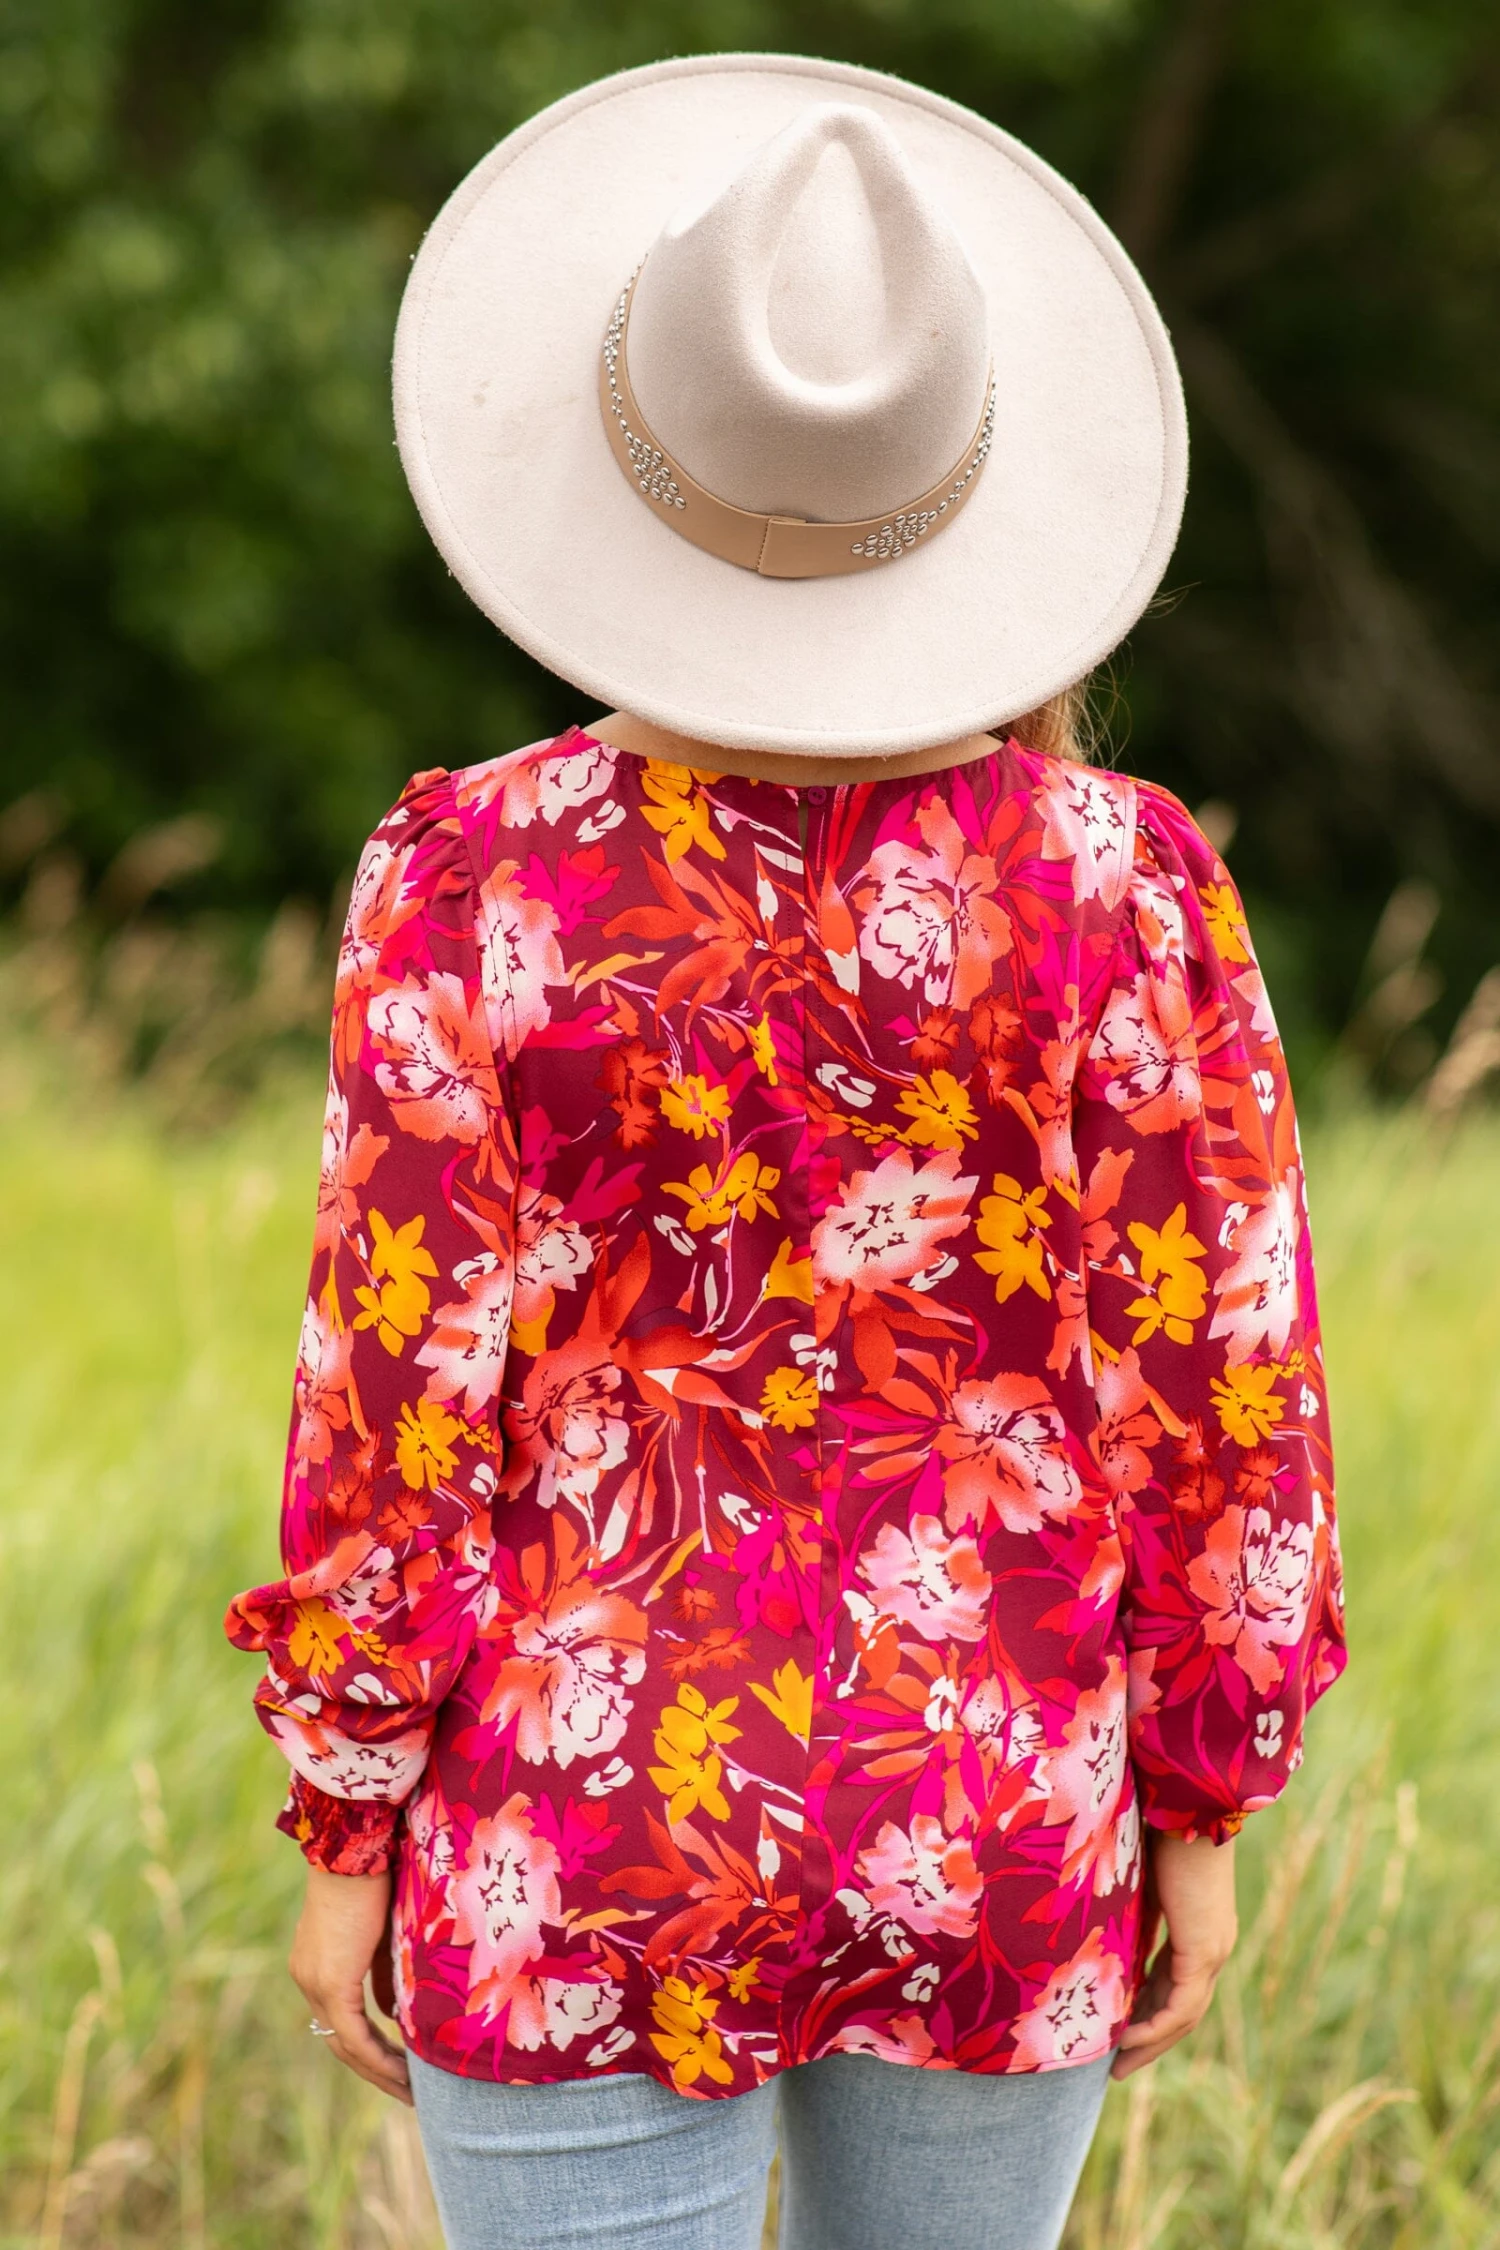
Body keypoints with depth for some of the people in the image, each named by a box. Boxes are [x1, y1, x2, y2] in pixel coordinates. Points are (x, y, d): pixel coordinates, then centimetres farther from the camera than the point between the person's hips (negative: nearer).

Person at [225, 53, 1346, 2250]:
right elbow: (1214, 1398, -7)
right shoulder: (1117, 878, -9)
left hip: (590, 1842, -2)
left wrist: (347, 1839, 1)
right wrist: (1204, 1815, 6)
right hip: (987, 1834, 2)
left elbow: (403, 1400, -10)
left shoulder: (483, 885, -12)